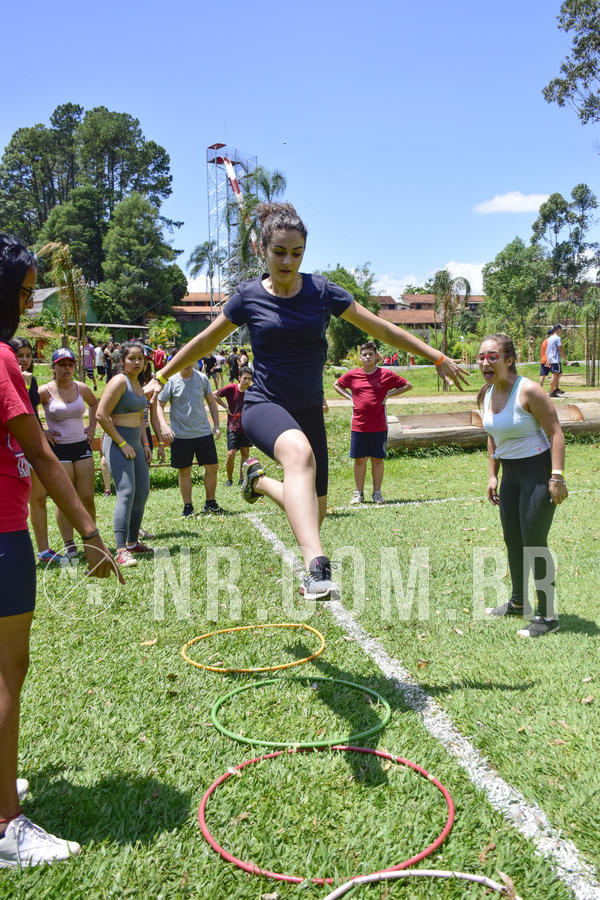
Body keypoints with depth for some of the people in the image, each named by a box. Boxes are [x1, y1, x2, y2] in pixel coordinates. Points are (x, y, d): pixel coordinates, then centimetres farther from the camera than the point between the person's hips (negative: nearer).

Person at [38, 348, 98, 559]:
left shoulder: (82, 388, 5)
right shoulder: (45, 392, -8)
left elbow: (94, 403, 25)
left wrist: (92, 427, 15)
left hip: (82, 446, 4)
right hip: (58, 449, -4)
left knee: (87, 498, 4)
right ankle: (69, 545, 7)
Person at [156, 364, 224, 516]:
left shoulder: (202, 378, 3)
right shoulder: (170, 381, -5)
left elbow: (211, 402, 12)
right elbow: (159, 405, -2)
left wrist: (216, 425, 6)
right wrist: (164, 426, -17)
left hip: (203, 432, 3)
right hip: (180, 434, -2)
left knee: (212, 467, 3)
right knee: (184, 471, 5)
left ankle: (210, 503, 19)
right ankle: (187, 506, 17)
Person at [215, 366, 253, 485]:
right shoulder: (231, 388, -12)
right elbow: (215, 394, 0)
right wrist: (226, 406, -5)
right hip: (233, 427, -3)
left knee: (245, 453, 8)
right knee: (231, 454, -8)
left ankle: (242, 478, 21)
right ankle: (229, 479, 11)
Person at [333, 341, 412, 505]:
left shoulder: (386, 374, 0)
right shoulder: (352, 375, 4)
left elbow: (407, 385, 10)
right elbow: (336, 384, 22)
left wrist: (388, 394, 0)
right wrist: (350, 397, 7)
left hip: (379, 426, -1)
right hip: (358, 425, 1)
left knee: (378, 459, 5)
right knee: (359, 460, 5)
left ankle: (377, 493, 15)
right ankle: (358, 493, 15)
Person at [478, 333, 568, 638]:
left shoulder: (528, 391, -19)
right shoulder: (487, 395, 4)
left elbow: (555, 432, -18)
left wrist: (557, 477, -23)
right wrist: (492, 475, 14)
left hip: (538, 470, -8)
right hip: (510, 472, 8)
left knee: (533, 542, -6)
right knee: (512, 540, 16)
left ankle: (547, 616, 7)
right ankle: (518, 602, 35)